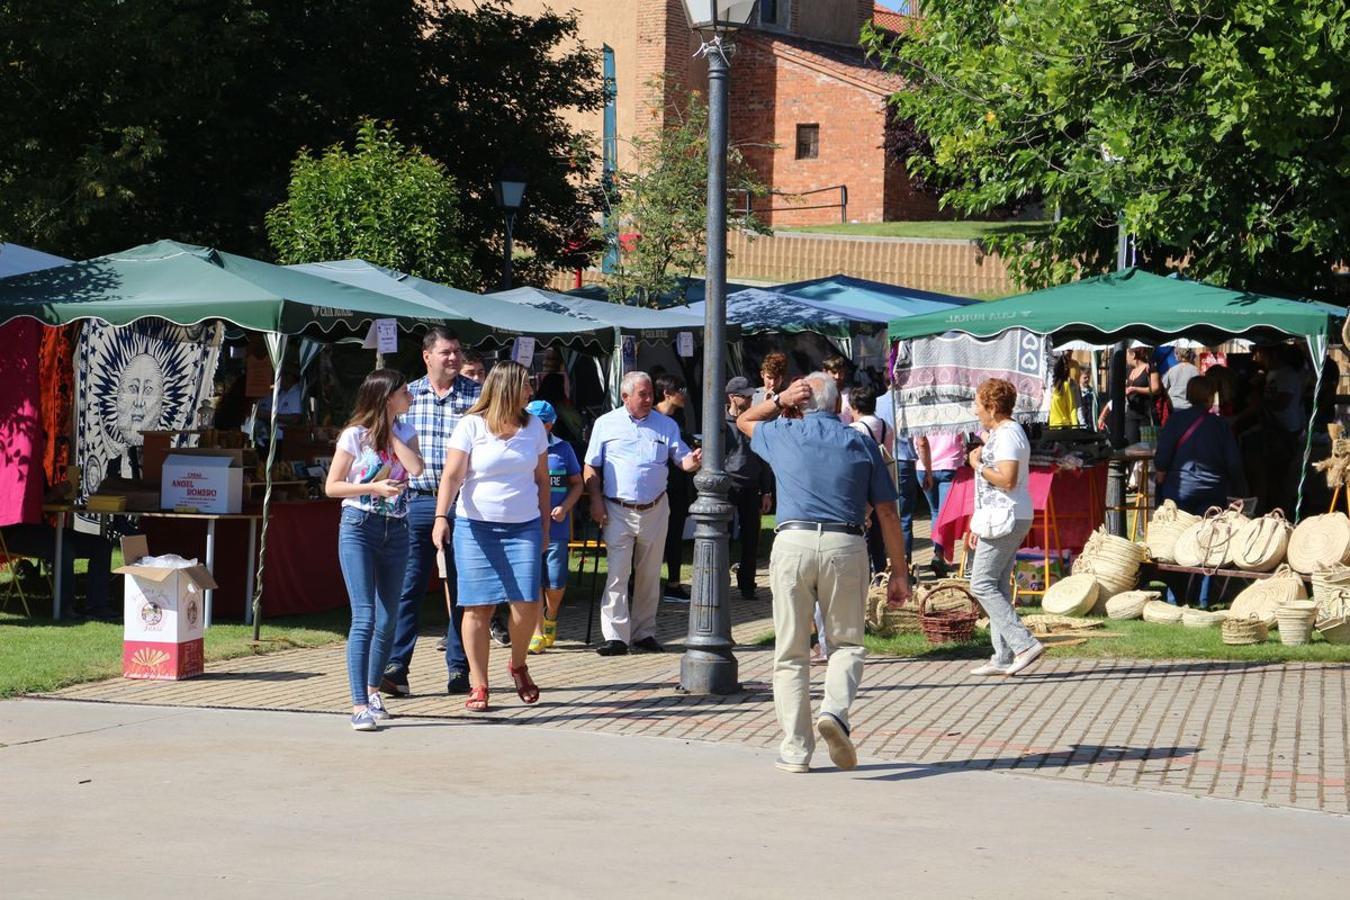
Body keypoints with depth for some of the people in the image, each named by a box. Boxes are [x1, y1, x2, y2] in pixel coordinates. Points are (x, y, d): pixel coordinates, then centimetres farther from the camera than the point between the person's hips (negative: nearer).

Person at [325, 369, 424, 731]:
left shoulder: (405, 432, 9)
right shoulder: (355, 435, -5)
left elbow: (416, 468, -10)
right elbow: (332, 486, -4)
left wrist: (391, 433, -6)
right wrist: (373, 487, -16)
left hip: (396, 530, 5)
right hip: (359, 527, -5)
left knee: (387, 620, 8)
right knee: (364, 617, -13)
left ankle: (373, 690, 27)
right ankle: (359, 705, -14)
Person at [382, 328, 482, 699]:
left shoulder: (477, 396, 4)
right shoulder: (407, 395, 10)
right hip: (416, 501, 1)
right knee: (408, 586, -2)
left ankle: (459, 668, 11)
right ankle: (396, 666, -1)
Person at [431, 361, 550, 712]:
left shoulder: (533, 427, 8)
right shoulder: (471, 426, -4)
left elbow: (542, 479, 15)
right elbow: (452, 475, -9)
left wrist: (545, 525, 14)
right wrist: (441, 517, -21)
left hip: (524, 526, 3)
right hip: (477, 527, -3)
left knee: (527, 603, -7)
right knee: (477, 607, -3)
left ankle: (518, 665, 20)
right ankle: (478, 686, 4)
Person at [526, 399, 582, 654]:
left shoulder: (563, 449, 6)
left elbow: (577, 483, 11)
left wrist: (565, 507, -6)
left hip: (556, 526, 0)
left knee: (556, 583, -1)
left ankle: (551, 618, 29)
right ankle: (537, 633, 8)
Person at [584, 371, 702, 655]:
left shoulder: (666, 426, 8)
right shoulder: (606, 424, 4)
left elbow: (682, 459, 4)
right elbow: (591, 467, 5)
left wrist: (693, 461, -20)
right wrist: (596, 501, -5)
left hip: (655, 510, 2)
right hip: (617, 511, -2)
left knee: (649, 574, 8)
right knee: (617, 573, -10)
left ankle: (644, 634, 16)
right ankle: (616, 636, -10)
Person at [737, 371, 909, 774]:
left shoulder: (784, 435, 11)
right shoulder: (861, 443, 11)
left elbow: (744, 421, 35)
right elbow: (887, 514, 9)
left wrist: (780, 400, 19)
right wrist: (899, 572, 13)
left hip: (792, 542, 0)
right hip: (845, 545, 0)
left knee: (791, 652, 7)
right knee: (847, 643, 13)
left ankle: (795, 749, 5)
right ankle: (835, 711, -14)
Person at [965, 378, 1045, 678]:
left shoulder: (1007, 435, -14)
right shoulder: (999, 433, 19)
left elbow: (1007, 480, -26)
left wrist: (978, 465, -12)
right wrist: (978, 525, 25)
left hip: (1006, 519, -11)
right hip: (1002, 519, 11)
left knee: (982, 585, -10)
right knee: (998, 586, 10)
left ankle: (1024, 643, -15)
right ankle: (1003, 658, 10)